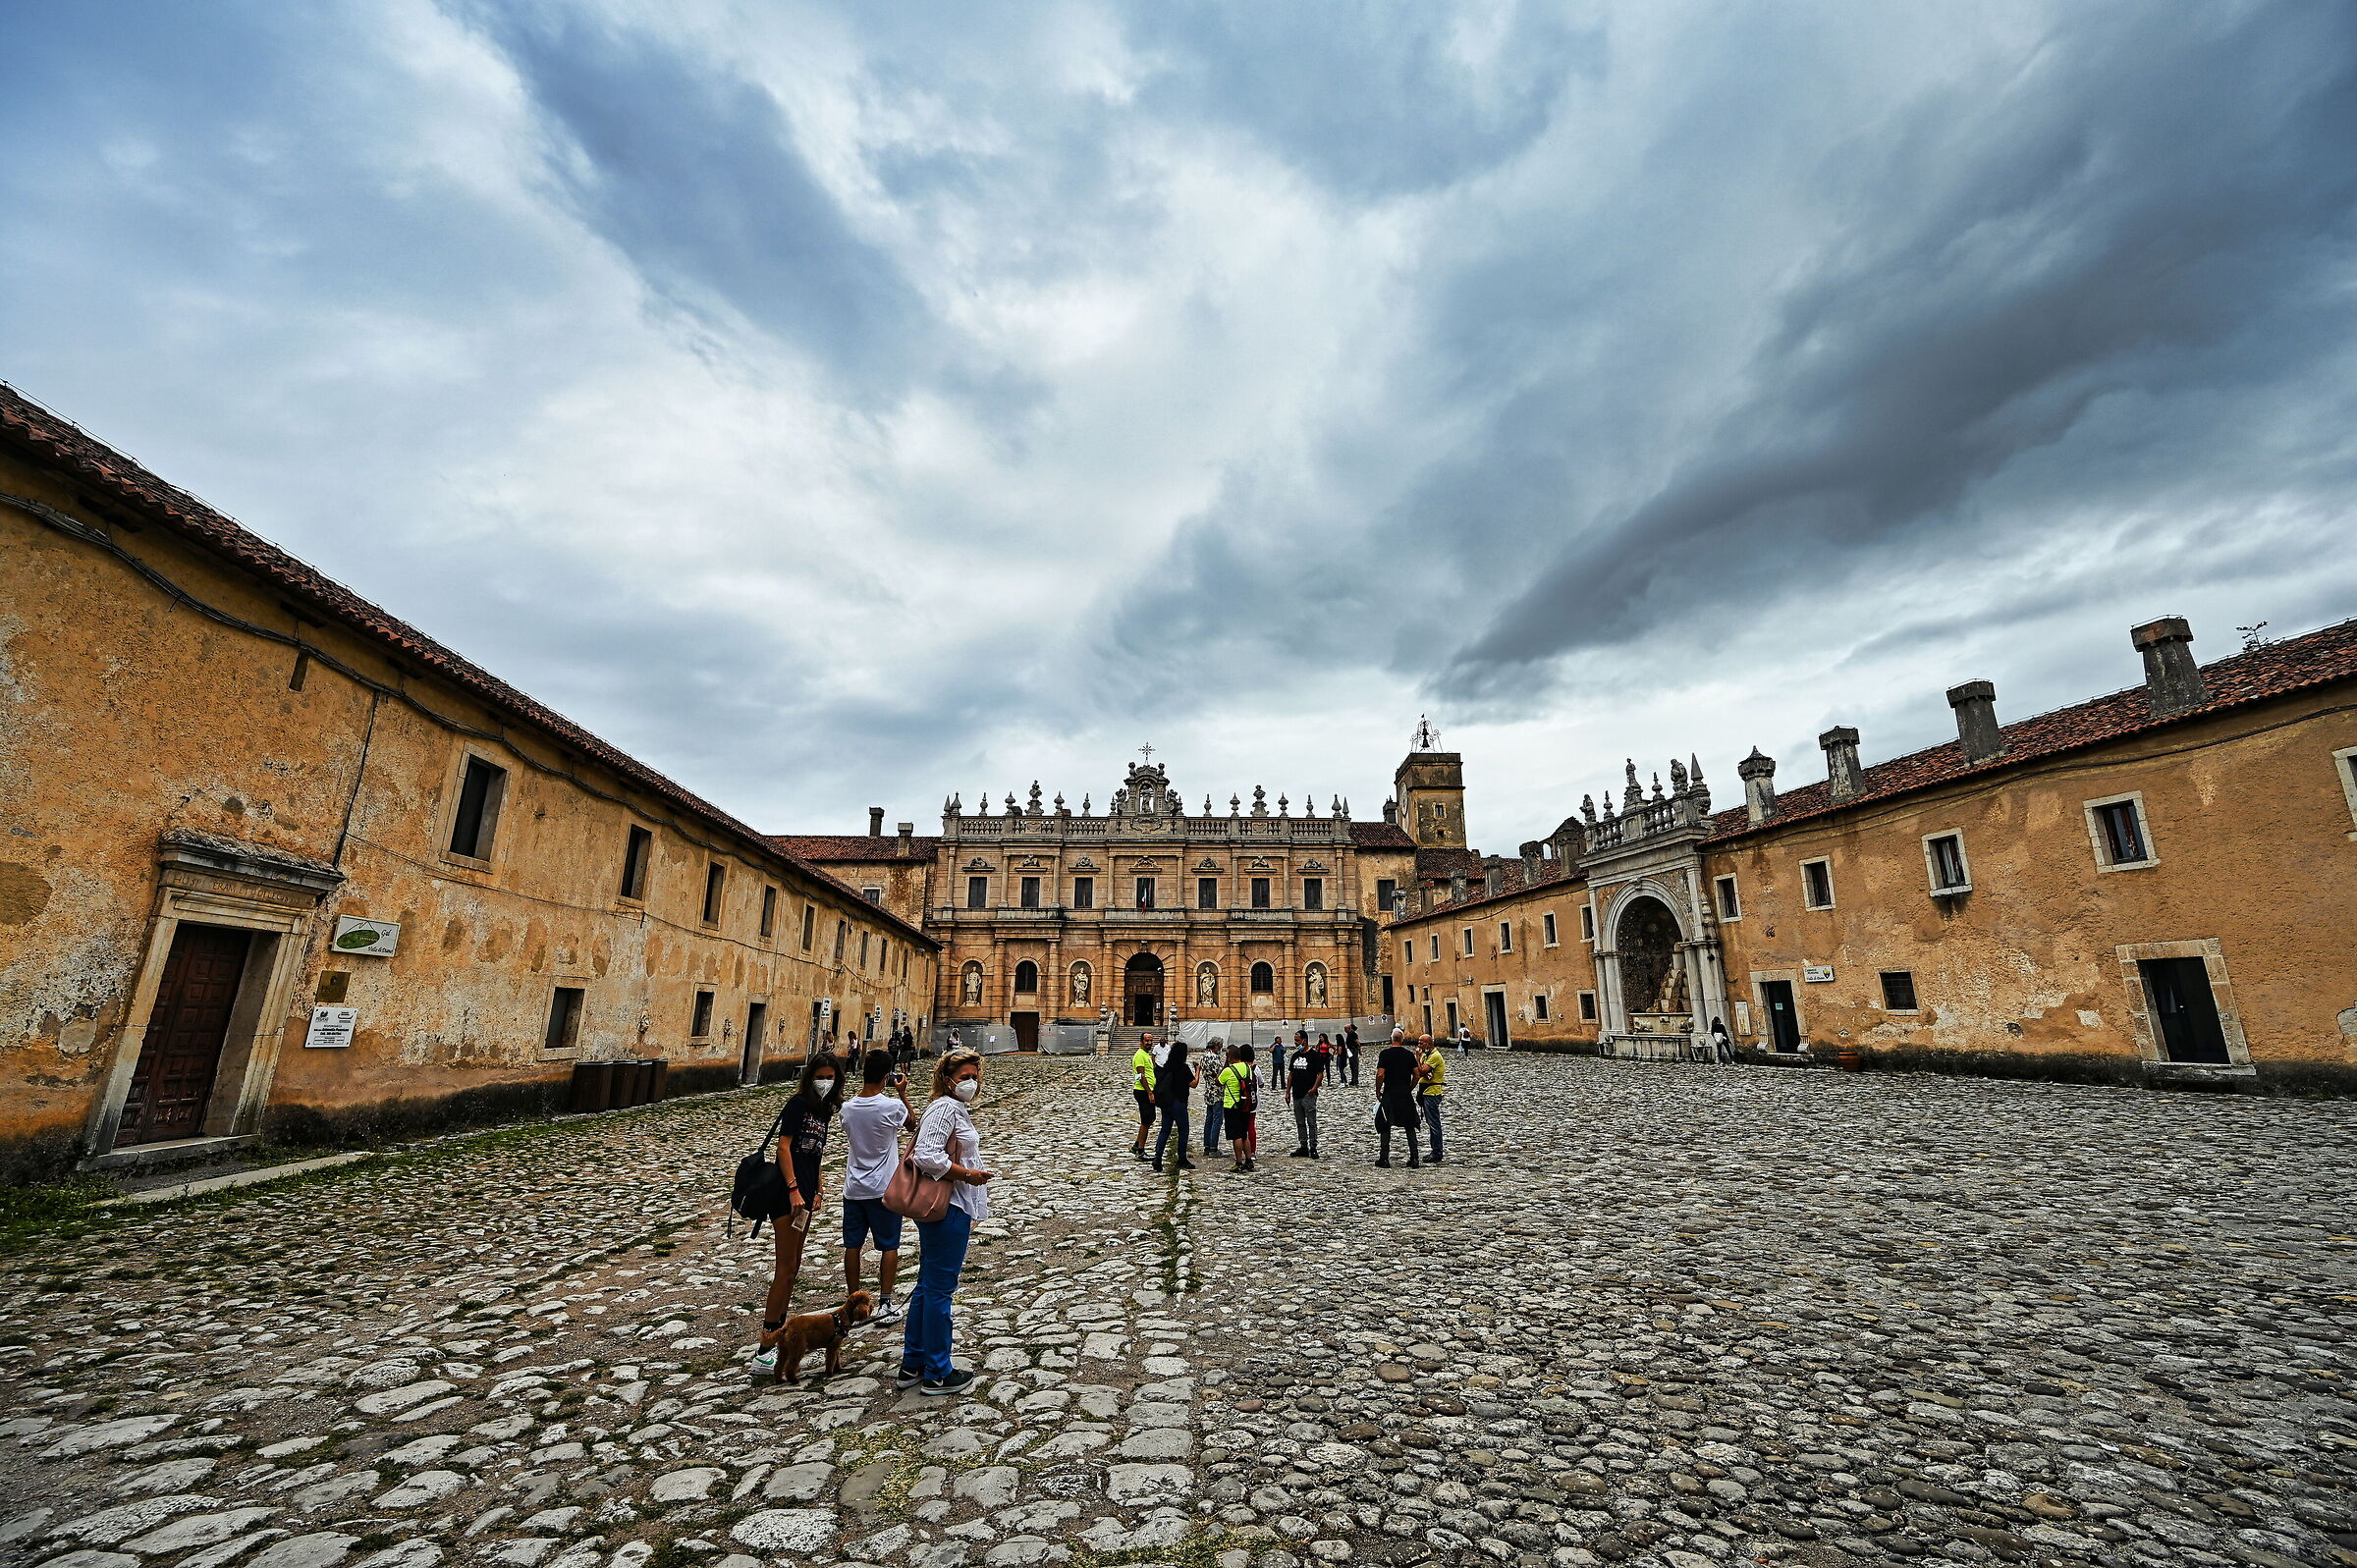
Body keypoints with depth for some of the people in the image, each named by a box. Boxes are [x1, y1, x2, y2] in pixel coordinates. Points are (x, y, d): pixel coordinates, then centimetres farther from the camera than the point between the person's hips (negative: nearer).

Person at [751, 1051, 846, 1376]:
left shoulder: (824, 1109, 12)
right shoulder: (798, 1103, -13)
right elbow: (784, 1146, -18)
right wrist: (793, 1189, -22)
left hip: (804, 1194, 9)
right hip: (788, 1193, -9)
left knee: (793, 1267, 17)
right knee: (785, 1269, -7)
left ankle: (780, 1331, 30)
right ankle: (764, 1351, -1)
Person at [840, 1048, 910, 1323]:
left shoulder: (848, 1108, -6)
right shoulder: (891, 1106, -18)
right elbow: (911, 1123, 3)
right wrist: (902, 1093, 10)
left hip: (854, 1188, 4)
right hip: (884, 1188, -4)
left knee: (852, 1245, 13)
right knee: (889, 1246, 8)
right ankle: (885, 1304, 11)